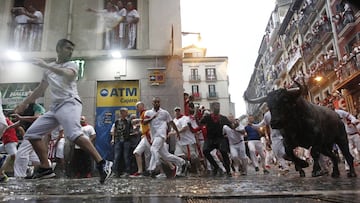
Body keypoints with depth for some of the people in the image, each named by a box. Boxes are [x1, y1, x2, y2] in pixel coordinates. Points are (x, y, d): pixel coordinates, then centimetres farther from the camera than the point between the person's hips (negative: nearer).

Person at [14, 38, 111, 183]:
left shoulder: (72, 65, 6)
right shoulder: (49, 68, 22)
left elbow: (68, 74, -20)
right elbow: (40, 89, 30)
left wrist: (46, 66, -20)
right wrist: (24, 103, 32)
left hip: (69, 104, -7)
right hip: (55, 107, 7)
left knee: (74, 135, -29)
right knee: (31, 133, 4)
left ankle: (102, 165, -30)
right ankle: (45, 169, 9)